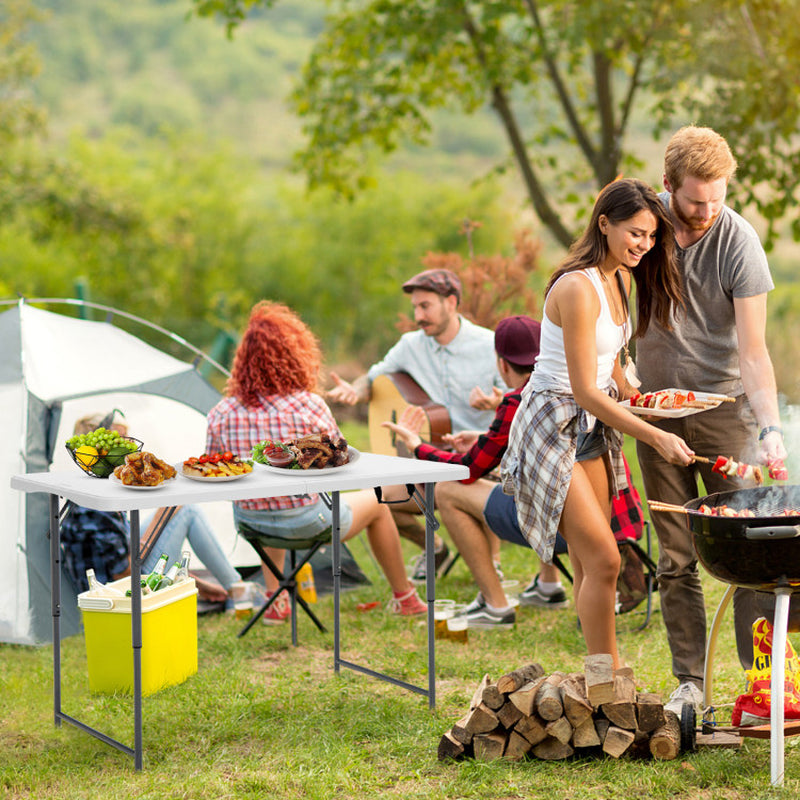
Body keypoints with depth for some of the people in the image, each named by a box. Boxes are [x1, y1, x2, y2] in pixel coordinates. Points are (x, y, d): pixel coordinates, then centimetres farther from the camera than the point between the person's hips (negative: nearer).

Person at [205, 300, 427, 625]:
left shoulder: (221, 414, -9)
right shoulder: (309, 405, -19)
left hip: (249, 522, 4)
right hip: (305, 524, -4)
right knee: (376, 503, 25)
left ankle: (275, 599, 38)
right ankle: (404, 597, 41)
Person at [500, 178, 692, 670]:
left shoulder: (621, 278, 6)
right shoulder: (578, 288, -23)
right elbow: (585, 391, -25)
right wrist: (656, 437, -28)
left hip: (593, 425, 9)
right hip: (553, 424, -9)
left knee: (592, 563, 10)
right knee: (603, 560, -12)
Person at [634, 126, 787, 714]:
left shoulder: (738, 242, -15)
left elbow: (752, 350, -18)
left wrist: (771, 425, -31)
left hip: (723, 405, -3)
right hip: (656, 408, 3)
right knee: (675, 557, 4)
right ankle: (689, 681, 11)